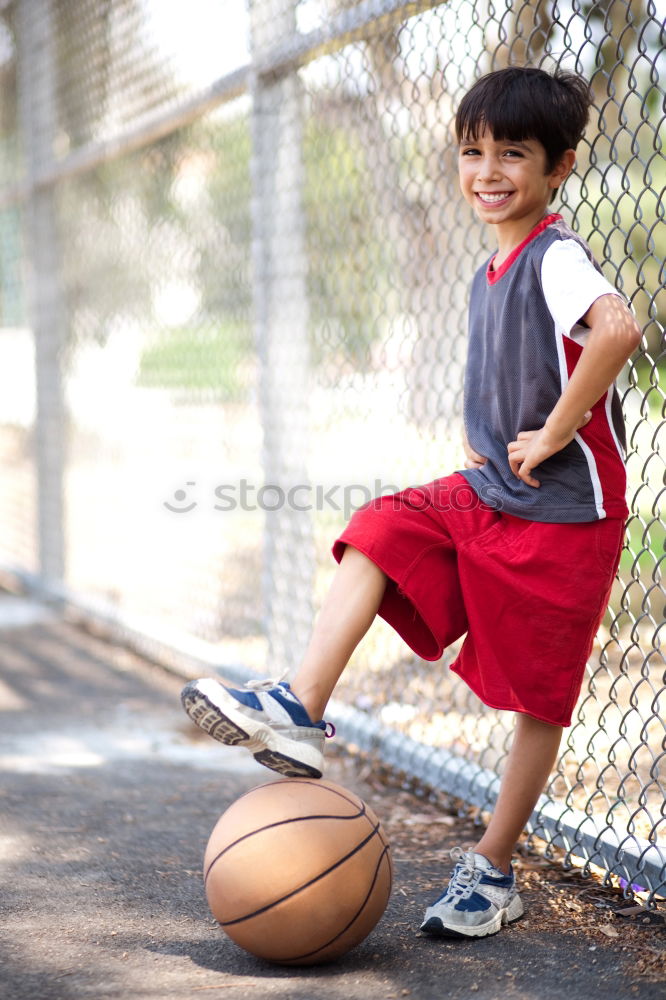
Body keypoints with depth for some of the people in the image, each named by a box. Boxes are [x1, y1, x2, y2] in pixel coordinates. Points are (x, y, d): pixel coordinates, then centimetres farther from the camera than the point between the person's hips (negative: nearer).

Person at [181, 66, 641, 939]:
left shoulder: (557, 258, -17)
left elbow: (618, 329, -37)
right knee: (380, 536, -6)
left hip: (563, 514, -8)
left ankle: (493, 870, 14)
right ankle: (301, 712, -9)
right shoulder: (488, 275, 11)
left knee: (538, 698, 2)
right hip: (487, 494, 9)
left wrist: (552, 436, -28)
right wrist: (479, 437, 10)